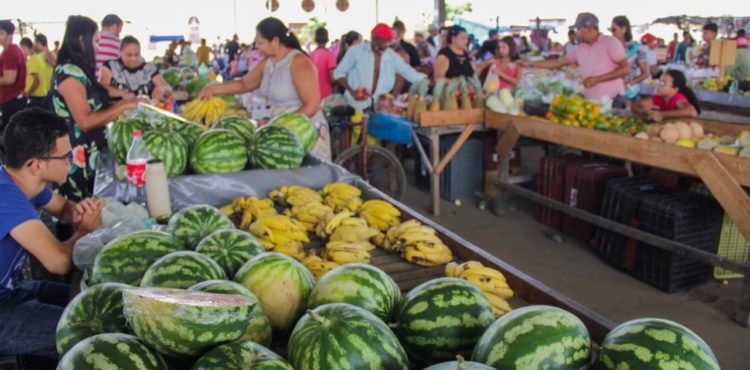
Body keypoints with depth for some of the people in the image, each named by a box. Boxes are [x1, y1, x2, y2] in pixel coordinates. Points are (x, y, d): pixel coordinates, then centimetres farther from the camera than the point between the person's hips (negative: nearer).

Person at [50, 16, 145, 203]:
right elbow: (85, 121, -22)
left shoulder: (78, 70, 12)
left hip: (89, 155, 9)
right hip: (76, 159, -9)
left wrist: (120, 104, 7)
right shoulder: (69, 72, -16)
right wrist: (123, 106, -18)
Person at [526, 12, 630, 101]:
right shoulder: (580, 49, 11)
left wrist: (597, 79, -16)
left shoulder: (611, 42, -6)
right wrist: (531, 63, 12)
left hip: (613, 100, -5)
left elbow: (626, 69, -10)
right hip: (590, 101, 5)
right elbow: (558, 62, 16)